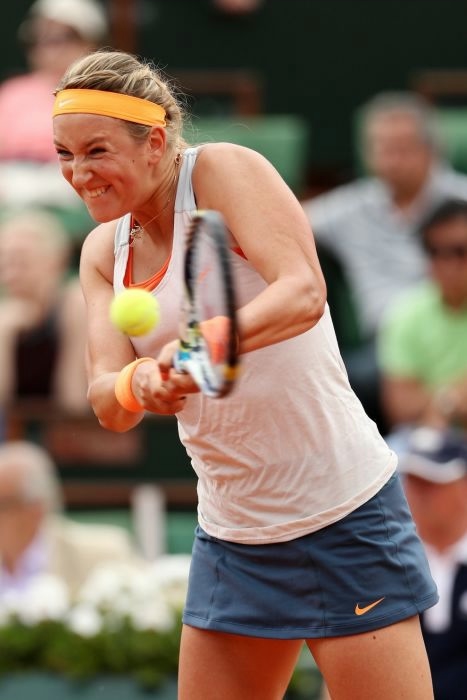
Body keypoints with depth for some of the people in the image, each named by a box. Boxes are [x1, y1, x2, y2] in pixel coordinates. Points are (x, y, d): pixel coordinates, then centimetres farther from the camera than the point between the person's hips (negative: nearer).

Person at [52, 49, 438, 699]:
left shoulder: (224, 170, -11)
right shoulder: (103, 251, 8)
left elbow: (304, 292, -26)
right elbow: (106, 398, -3)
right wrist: (134, 385, -27)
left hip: (342, 518, -7)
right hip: (230, 535, 7)